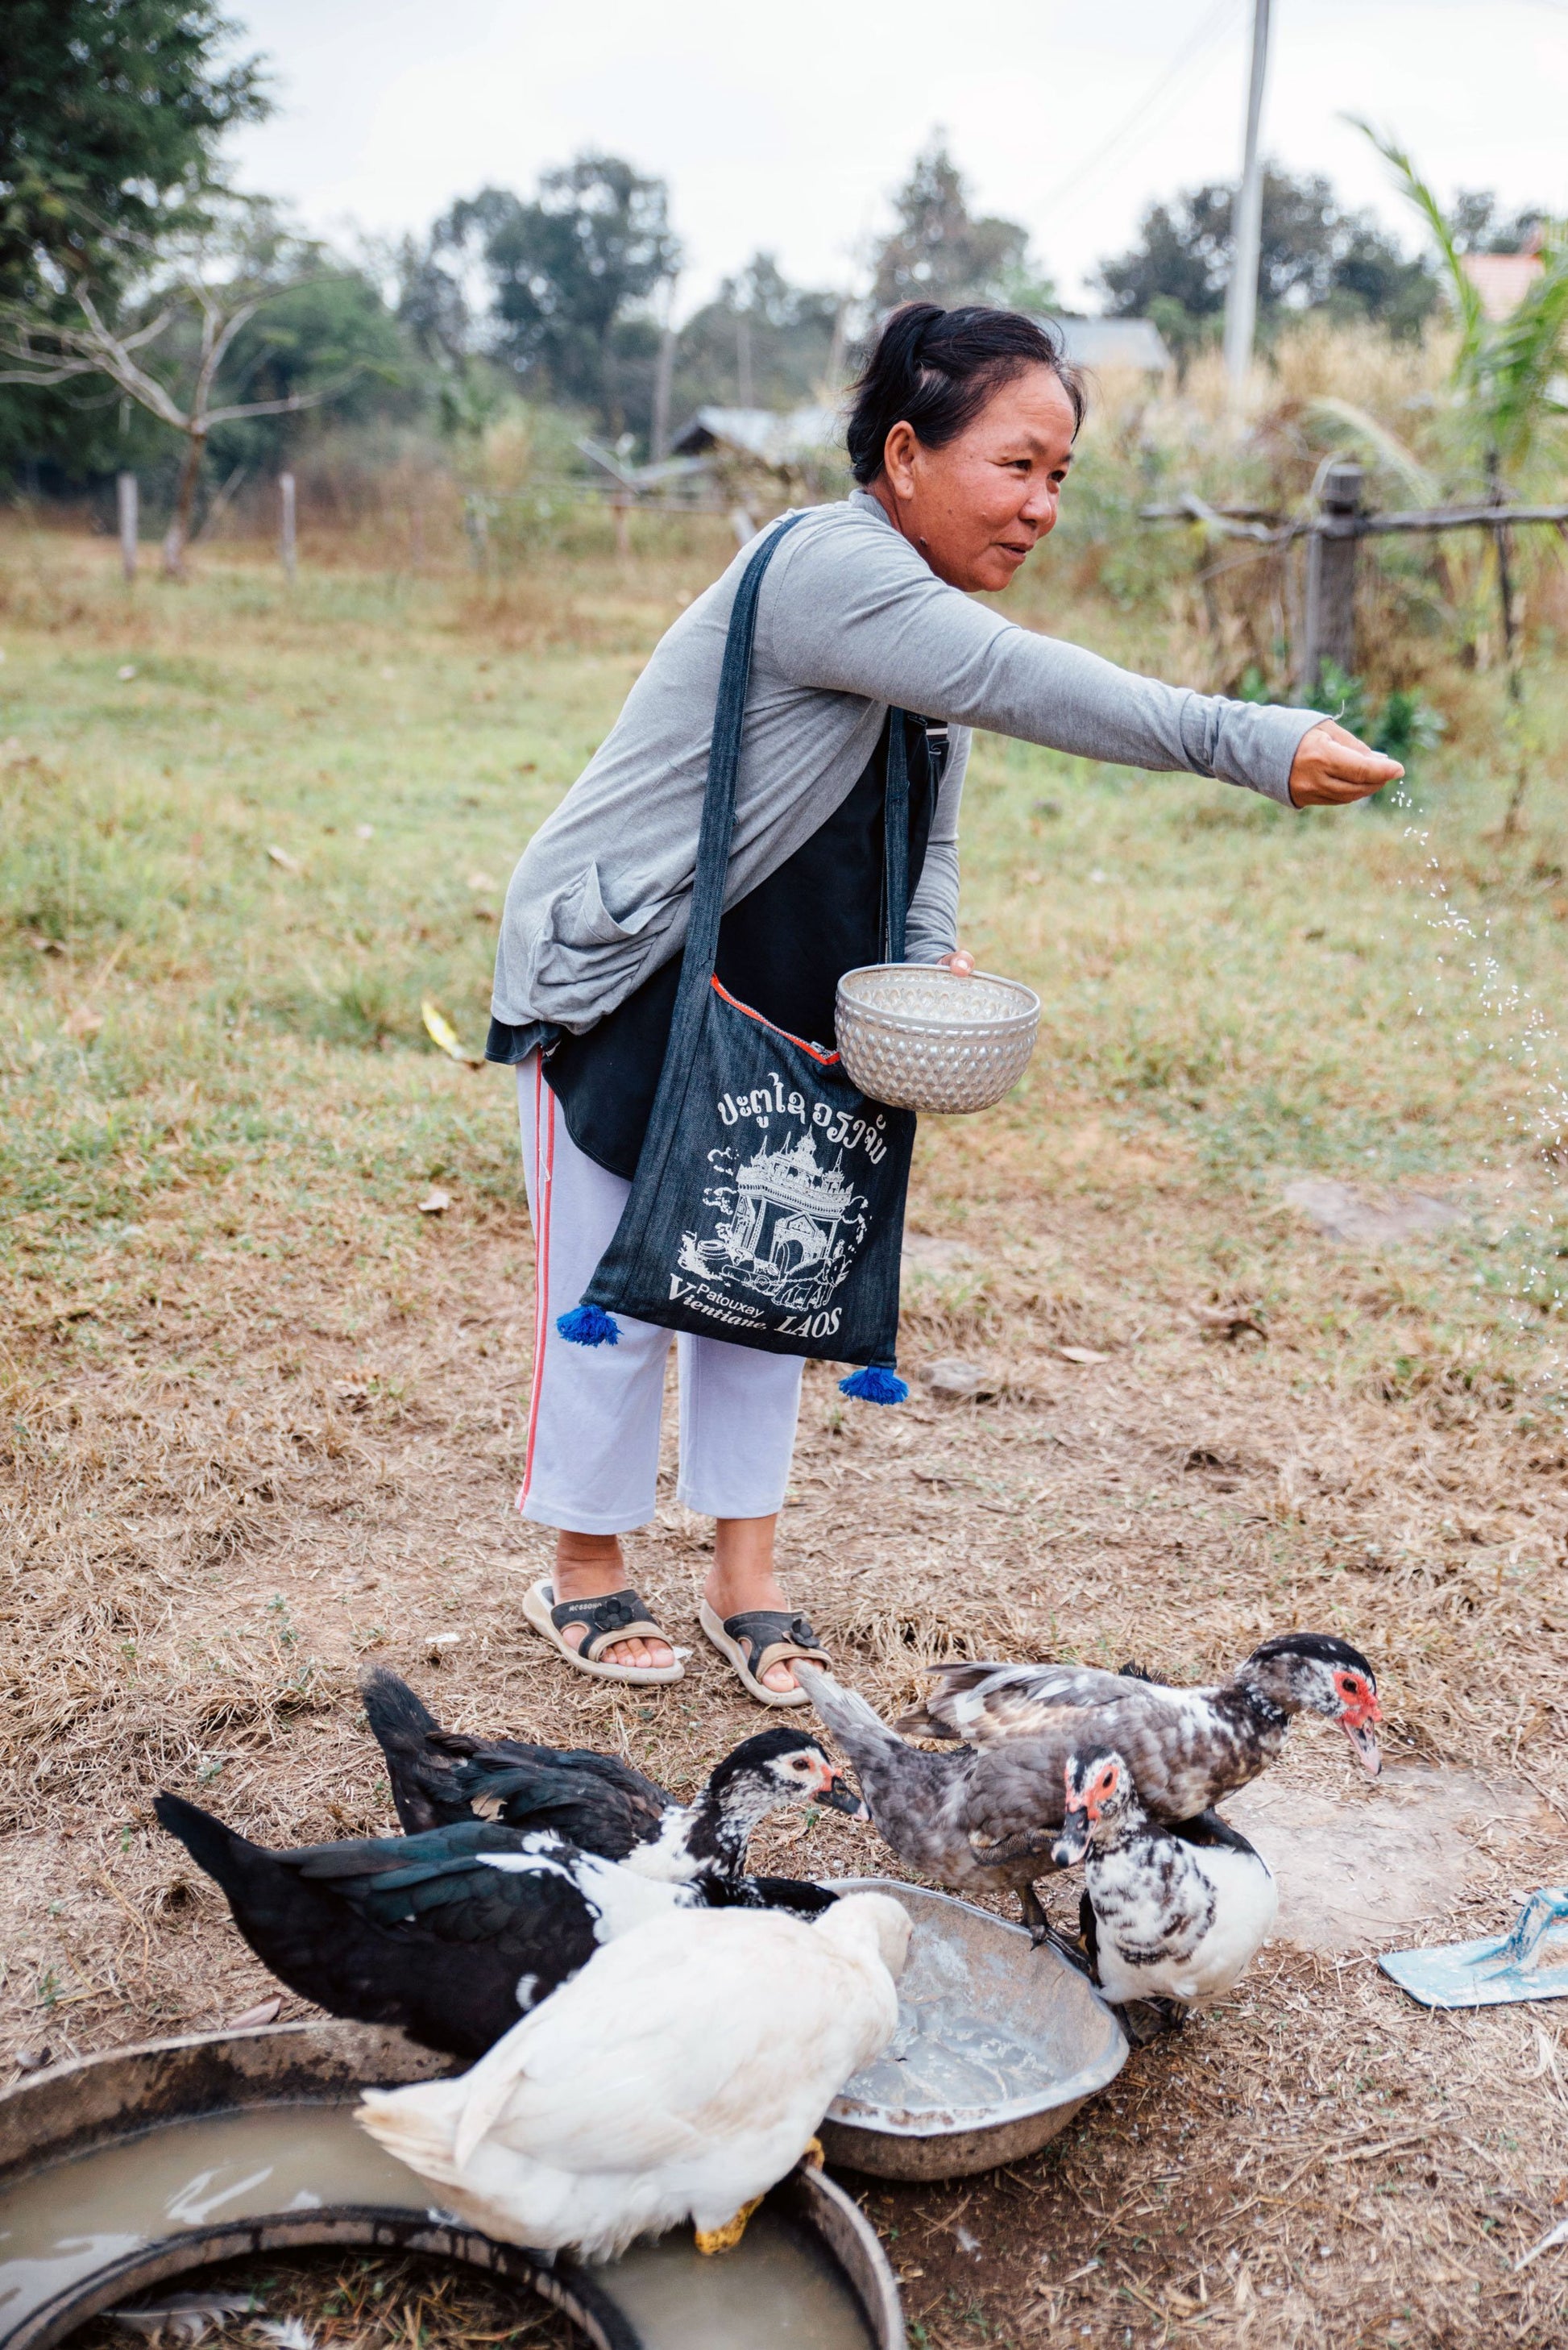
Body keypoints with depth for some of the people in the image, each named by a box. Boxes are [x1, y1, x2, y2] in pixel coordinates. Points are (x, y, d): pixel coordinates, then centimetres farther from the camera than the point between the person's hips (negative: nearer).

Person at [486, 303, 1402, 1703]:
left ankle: (746, 1584, 22)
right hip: (612, 978, -8)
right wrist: (1253, 747, -43)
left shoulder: (934, 619, 6)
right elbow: (1023, 682, -38)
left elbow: (928, 833, 9)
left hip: (773, 1001, 8)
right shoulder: (826, 567, -24)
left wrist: (934, 958, -11)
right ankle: (586, 1580, 21)